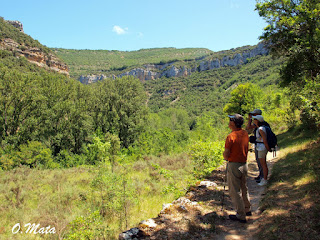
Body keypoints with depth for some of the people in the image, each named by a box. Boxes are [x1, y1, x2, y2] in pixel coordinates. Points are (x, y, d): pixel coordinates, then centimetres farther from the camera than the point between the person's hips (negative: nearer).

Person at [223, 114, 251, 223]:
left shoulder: (231, 136, -21)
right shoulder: (245, 133, 2)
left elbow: (226, 155, -18)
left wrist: (226, 157, 3)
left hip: (234, 166, -8)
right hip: (244, 164, 8)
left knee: (234, 191, 4)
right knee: (244, 188, 23)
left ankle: (241, 216, 12)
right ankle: (247, 209, 38)